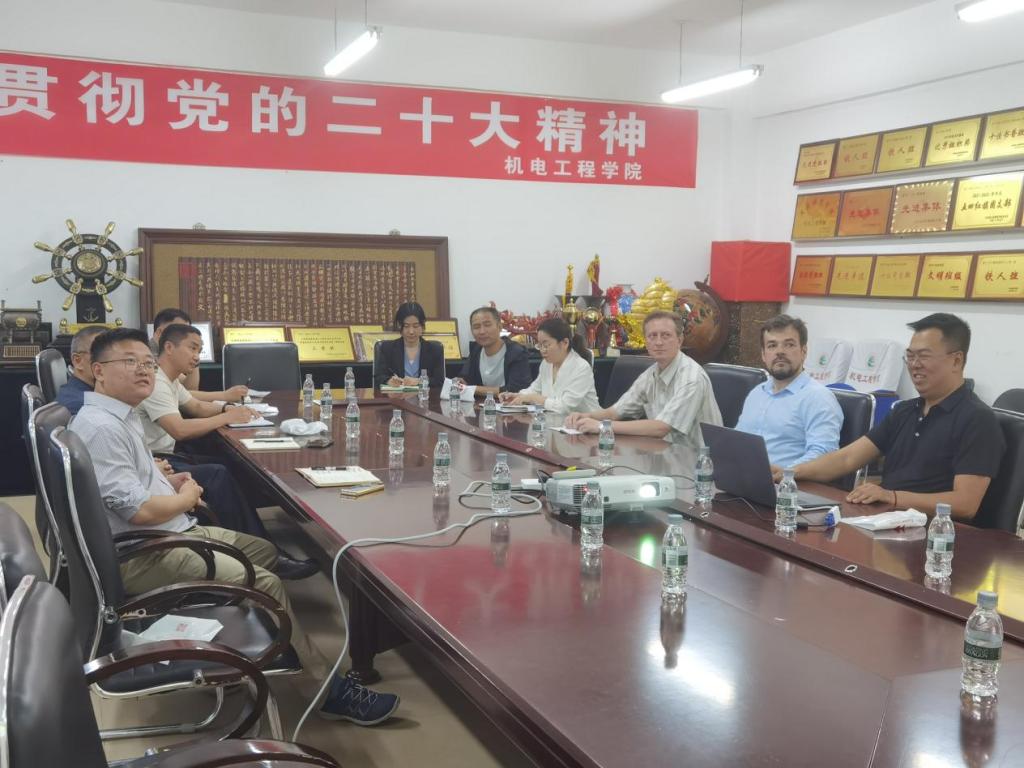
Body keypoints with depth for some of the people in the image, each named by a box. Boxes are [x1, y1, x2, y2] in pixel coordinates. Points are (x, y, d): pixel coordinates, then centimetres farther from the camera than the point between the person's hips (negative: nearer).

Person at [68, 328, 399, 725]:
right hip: (142, 557, -11)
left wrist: (169, 482, 9)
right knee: (265, 583, -17)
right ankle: (330, 690, -8)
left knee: (265, 551, 17)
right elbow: (139, 510, -27)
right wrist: (186, 497, -7)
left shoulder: (120, 416, 11)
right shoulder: (101, 427, -21)